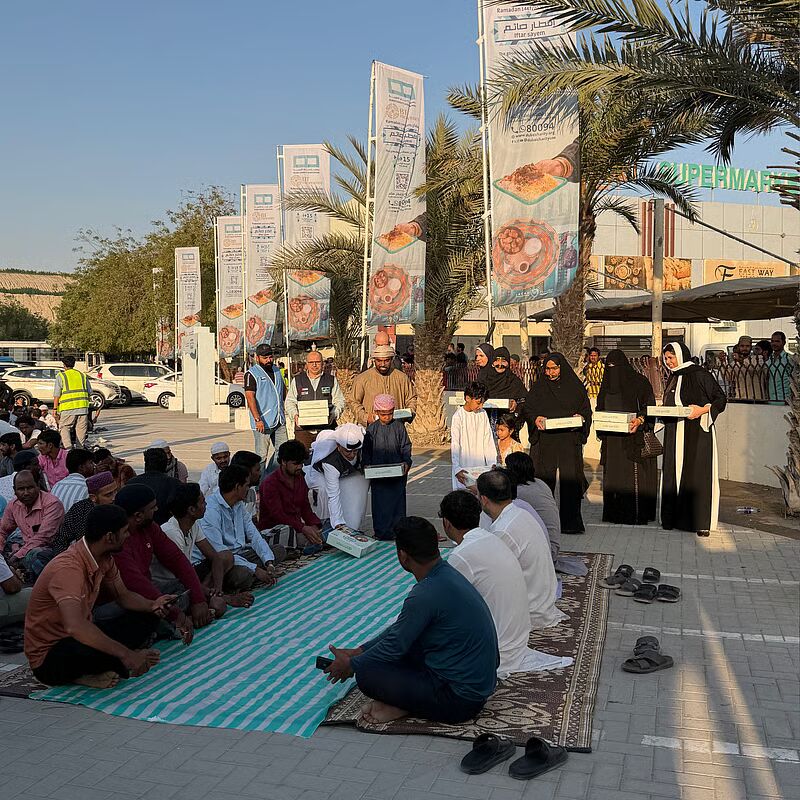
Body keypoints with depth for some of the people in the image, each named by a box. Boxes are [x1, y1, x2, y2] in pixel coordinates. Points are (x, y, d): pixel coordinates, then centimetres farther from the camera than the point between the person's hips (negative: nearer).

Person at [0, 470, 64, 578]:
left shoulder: (52, 503, -18)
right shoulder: (14, 505, 4)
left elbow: (43, 537, -23)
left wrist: (18, 556, -27)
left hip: (50, 546, -7)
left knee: (33, 555, -38)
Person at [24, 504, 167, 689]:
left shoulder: (105, 559, -2)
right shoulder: (68, 567, -30)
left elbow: (123, 595, 12)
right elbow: (74, 626, -43)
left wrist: (152, 605, -10)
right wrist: (126, 655, -42)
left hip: (79, 637, 9)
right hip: (48, 657, -9)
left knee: (147, 617, 0)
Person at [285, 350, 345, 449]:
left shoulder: (331, 380, 13)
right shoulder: (297, 380, 14)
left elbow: (339, 401, 9)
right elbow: (290, 401, 12)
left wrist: (333, 415, -10)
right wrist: (295, 415, -7)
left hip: (326, 427, 0)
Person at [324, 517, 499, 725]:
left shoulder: (426, 594, -26)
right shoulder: (446, 573, 4)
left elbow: (394, 646, -11)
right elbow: (401, 627, 15)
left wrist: (351, 665, 6)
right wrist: (358, 651, 17)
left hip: (460, 699, -9)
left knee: (366, 673, -12)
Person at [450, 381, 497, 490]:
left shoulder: (483, 414, 5)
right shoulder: (458, 416, -10)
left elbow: (488, 441, 7)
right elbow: (454, 445, -14)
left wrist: (493, 464, -1)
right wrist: (457, 469, -25)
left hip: (481, 466, 4)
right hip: (464, 467, -4)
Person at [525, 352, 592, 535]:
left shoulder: (576, 387, 7)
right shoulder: (539, 388, 9)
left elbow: (587, 410, 10)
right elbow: (528, 411, 8)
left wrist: (581, 417, -12)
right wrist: (536, 419, -13)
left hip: (569, 440, -1)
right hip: (545, 442, 1)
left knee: (570, 480, -4)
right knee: (544, 480, 0)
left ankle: (571, 522, 3)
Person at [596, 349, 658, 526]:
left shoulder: (639, 382, -4)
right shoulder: (607, 383, 14)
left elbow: (649, 407, -8)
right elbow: (601, 408, 19)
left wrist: (639, 420, -25)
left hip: (633, 437, -5)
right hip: (612, 438, 5)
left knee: (633, 476, -5)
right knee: (612, 474, 5)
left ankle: (637, 514, 0)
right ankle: (614, 511, 12)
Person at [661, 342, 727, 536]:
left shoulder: (699, 375, -7)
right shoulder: (673, 378, 15)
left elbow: (721, 399, -7)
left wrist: (703, 410, -21)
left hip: (697, 433, -7)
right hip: (674, 434, 7)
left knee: (697, 474, -5)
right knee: (672, 474, 5)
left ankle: (702, 521, 1)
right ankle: (673, 517, 12)